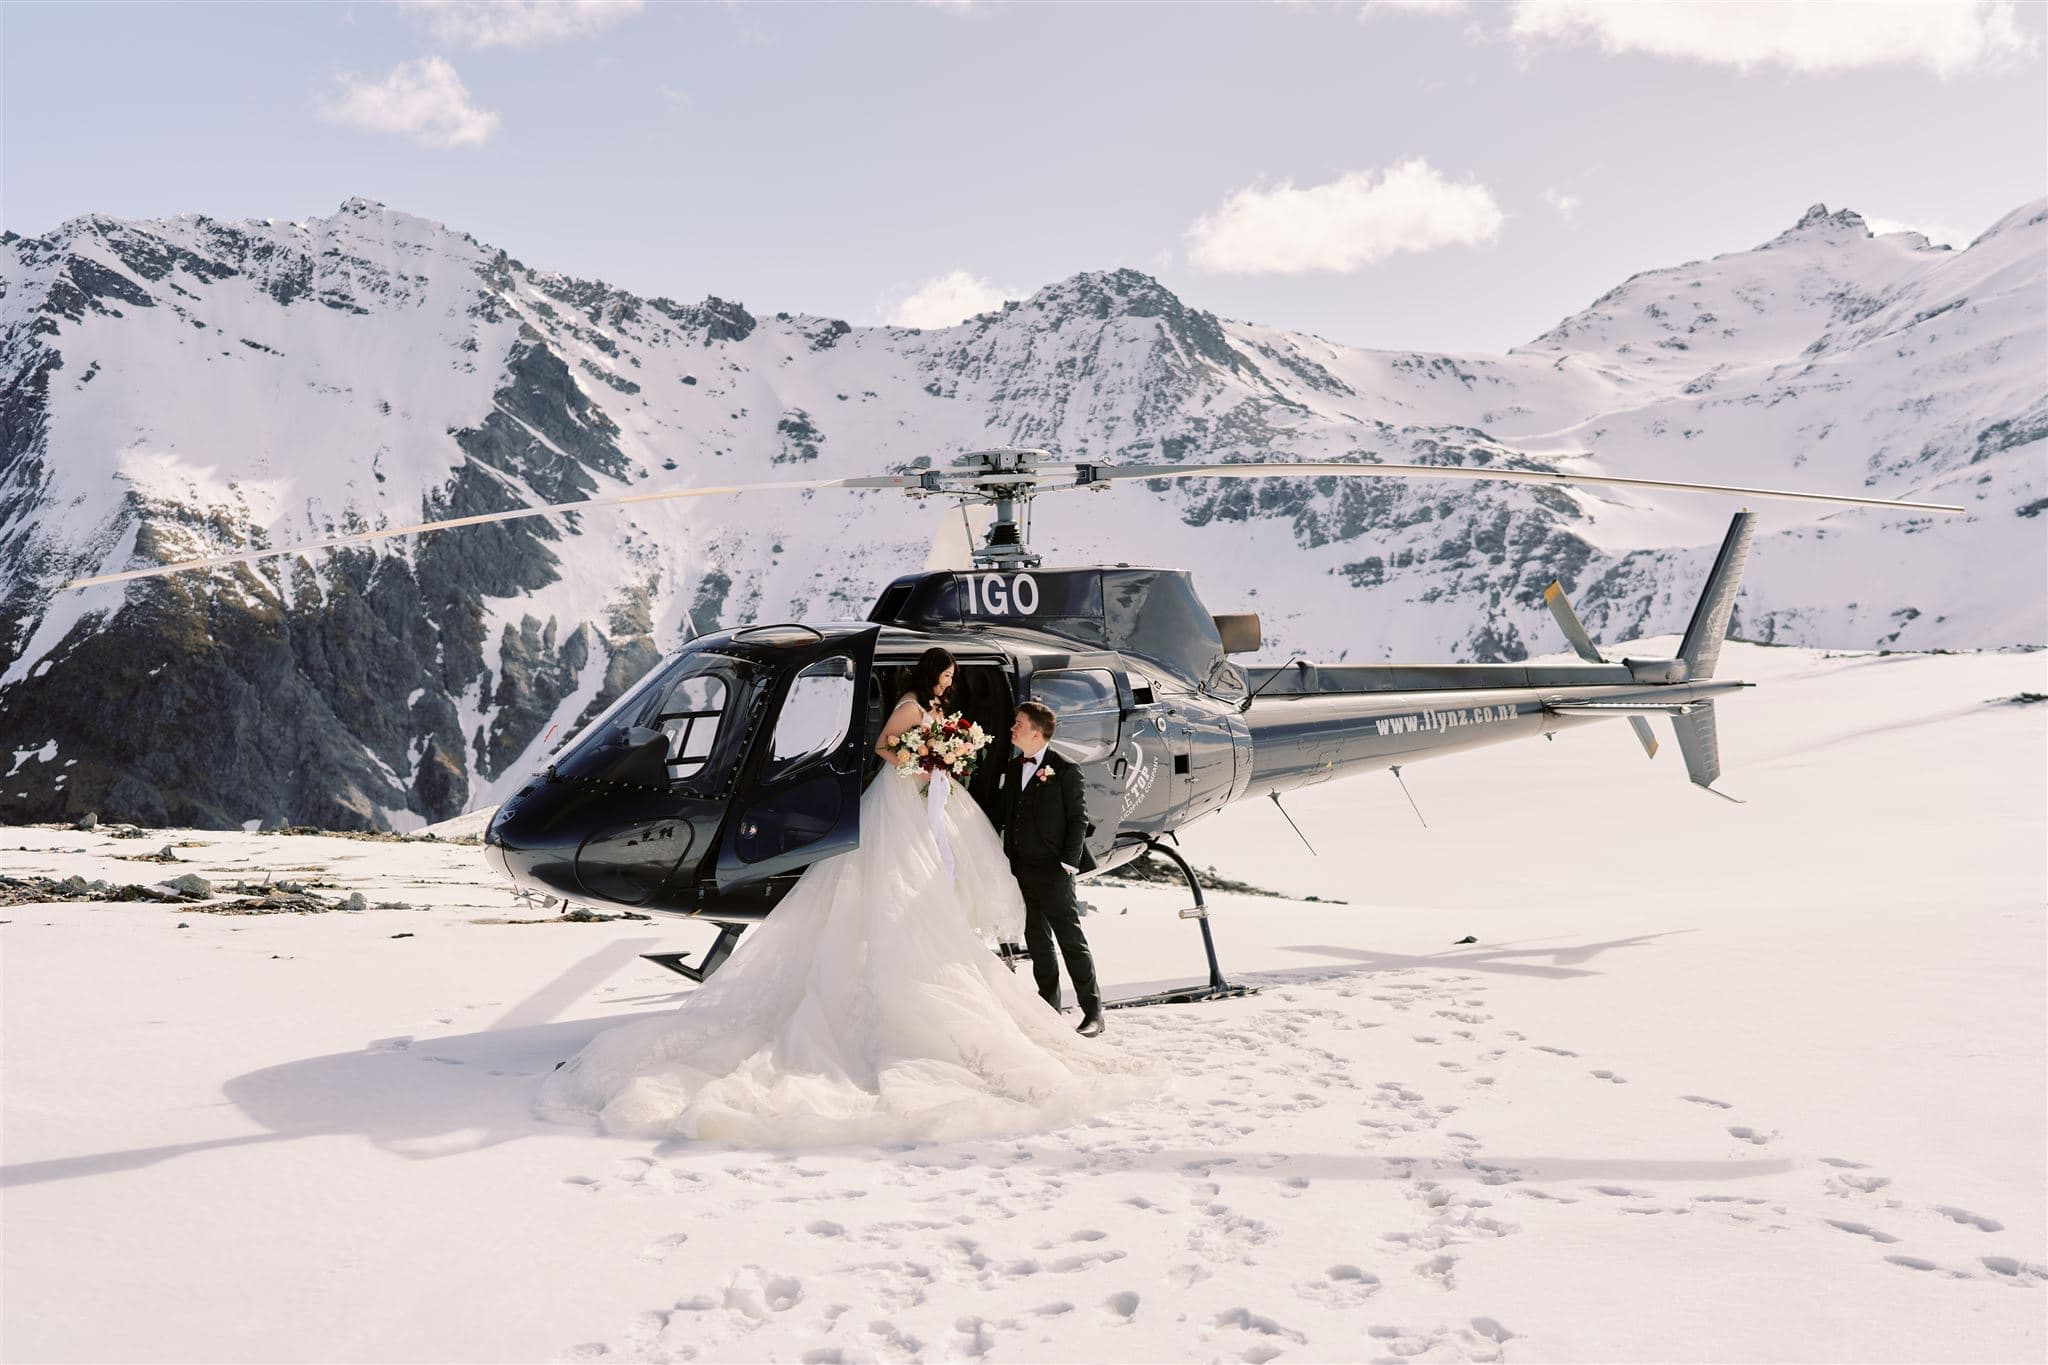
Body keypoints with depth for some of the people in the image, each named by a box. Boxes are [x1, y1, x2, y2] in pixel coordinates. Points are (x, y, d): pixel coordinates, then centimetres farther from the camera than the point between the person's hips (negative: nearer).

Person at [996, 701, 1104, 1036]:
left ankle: (1093, 1012, 0)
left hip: (1052, 871, -7)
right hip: (1021, 871, 7)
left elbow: (1079, 819, -8)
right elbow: (1003, 812, 16)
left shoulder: (1064, 771, -7)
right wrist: (1008, 858, 7)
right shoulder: (1013, 768, 13)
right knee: (1037, 942, 12)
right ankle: (1049, 1006, 20)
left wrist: (1068, 863, -12)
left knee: (1071, 940, -4)